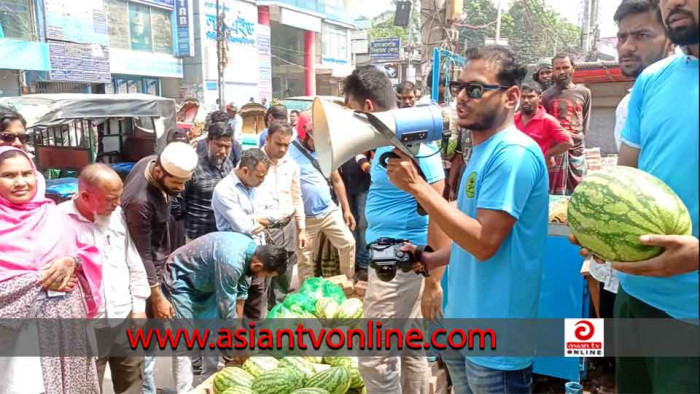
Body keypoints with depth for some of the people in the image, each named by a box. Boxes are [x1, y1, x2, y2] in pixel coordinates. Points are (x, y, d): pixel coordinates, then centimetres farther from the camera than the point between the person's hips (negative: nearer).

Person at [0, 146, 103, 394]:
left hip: (67, 320, 3)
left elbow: (88, 252, 9)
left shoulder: (55, 215, 9)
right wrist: (39, 280, -14)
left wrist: (71, 262, -11)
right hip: (20, 328, -3)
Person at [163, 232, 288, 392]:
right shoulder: (231, 262, -38)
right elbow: (227, 308, -27)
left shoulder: (252, 249, -11)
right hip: (179, 280, -9)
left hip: (202, 280, 9)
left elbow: (241, 291, 2)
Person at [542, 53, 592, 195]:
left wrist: (579, 138, 9)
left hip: (576, 149, 2)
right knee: (554, 193, 1)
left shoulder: (583, 92, 6)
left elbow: (586, 120, 13)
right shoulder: (547, 95, 0)